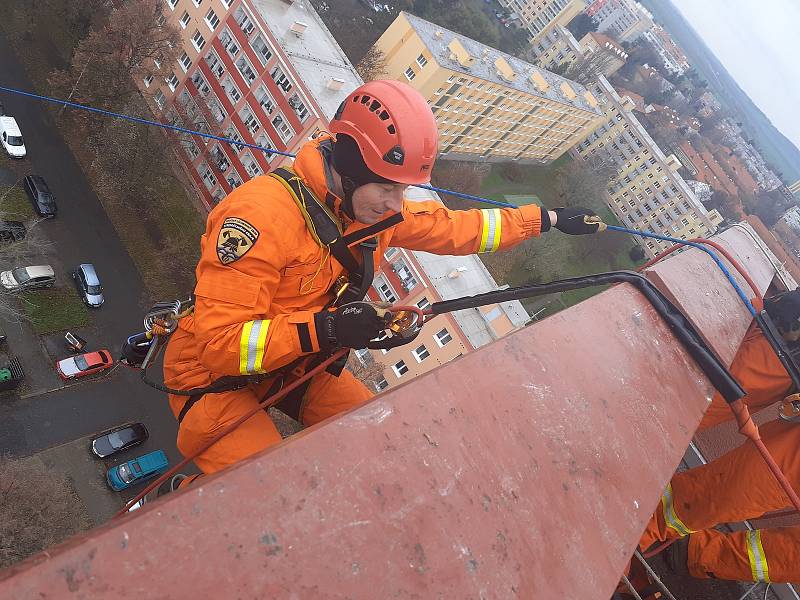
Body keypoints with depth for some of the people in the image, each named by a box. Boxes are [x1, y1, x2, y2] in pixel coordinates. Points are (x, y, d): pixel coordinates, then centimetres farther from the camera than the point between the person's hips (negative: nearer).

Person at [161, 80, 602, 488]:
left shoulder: (371, 206, -8)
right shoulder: (262, 214, -31)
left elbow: (453, 227, 5)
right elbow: (220, 342, -32)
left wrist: (548, 219, 10)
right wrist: (323, 329, -43)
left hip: (297, 364, 7)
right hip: (216, 378, -7)